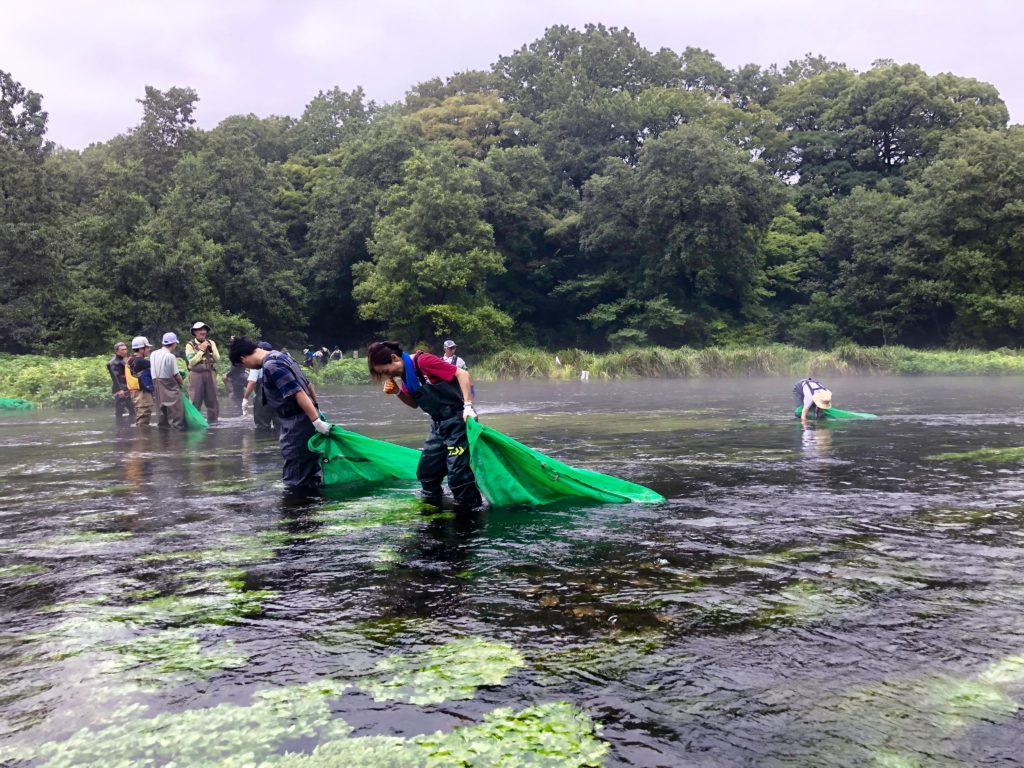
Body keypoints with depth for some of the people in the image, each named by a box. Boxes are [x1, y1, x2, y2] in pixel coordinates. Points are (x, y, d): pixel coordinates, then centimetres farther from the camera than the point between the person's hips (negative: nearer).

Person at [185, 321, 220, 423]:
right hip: (196, 374, -3)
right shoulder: (190, 345, 0)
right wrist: (201, 350, -11)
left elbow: (218, 359, 5)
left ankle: (213, 419, 14)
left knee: (212, 398, 6)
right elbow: (191, 361, -11)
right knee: (195, 399, -3)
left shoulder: (211, 343, 10)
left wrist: (211, 349, -7)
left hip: (210, 374, 3)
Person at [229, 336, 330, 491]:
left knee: (295, 480, -3)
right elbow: (308, 384, 18)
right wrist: (317, 409, 24)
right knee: (307, 462, 18)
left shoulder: (271, 366, -18)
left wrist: (317, 421, -26)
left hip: (297, 422, -10)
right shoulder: (279, 356, 13)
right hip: (305, 418, 10)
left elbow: (298, 393, -24)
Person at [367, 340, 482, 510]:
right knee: (426, 472, 13)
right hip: (439, 424, 9)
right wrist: (398, 392, -1)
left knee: (458, 473, -8)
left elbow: (462, 374, -21)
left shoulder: (423, 361, -19)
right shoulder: (405, 374, 7)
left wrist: (468, 406, -25)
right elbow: (415, 403, 18)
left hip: (458, 420, -9)